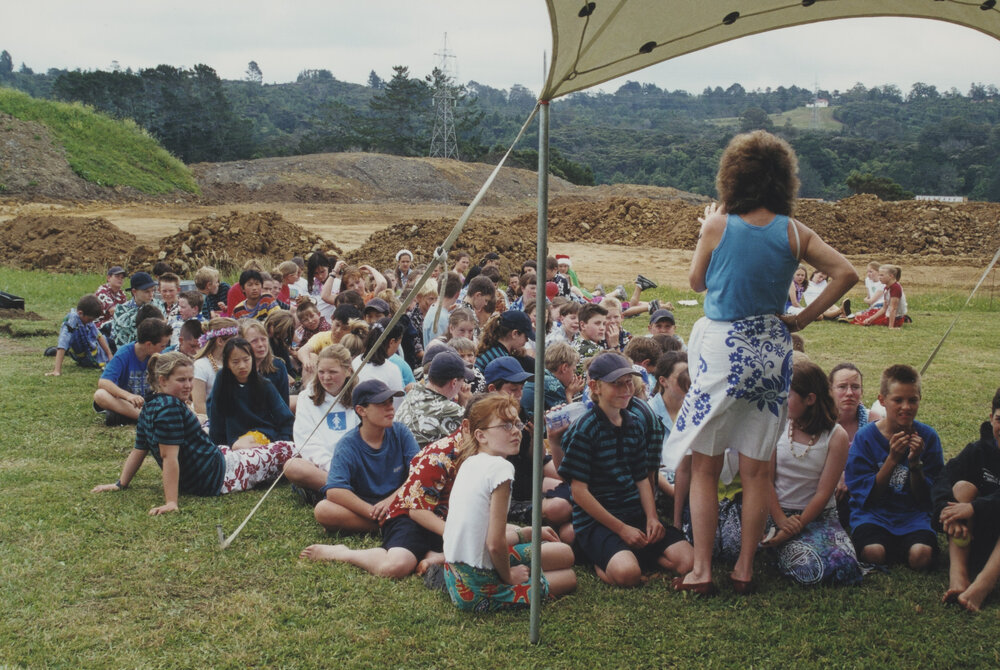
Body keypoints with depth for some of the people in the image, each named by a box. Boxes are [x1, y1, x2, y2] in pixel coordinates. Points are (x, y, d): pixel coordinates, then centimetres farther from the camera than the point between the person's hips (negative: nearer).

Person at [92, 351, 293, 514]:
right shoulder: (170, 406, -24)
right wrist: (171, 502, -29)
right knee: (286, 450, 2)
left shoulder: (150, 408, 3)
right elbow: (169, 456, -28)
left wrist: (121, 484, 17)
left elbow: (138, 450, 9)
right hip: (217, 476, -10)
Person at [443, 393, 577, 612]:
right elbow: (495, 543, -22)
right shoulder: (500, 467, -19)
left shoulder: (469, 463, 8)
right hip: (477, 588, -8)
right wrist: (509, 576, -4)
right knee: (569, 577, 8)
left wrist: (528, 533, 23)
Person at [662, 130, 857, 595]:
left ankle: (701, 570, 7)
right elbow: (845, 273, -4)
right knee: (757, 469, 11)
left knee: (704, 467, 8)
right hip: (772, 351, 3)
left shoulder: (718, 225, -9)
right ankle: (745, 569, 19)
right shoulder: (794, 233, -2)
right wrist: (804, 318, 2)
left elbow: (697, 282, 4)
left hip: (722, 349, -3)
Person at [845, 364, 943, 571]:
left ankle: (904, 547, 2)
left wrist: (915, 463, -16)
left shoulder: (928, 436, 1)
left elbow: (926, 497, 1)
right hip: (873, 514, -1)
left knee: (921, 555, -29)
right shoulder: (865, 437, -3)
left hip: (913, 515, 2)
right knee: (874, 552, -32)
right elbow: (867, 496, -8)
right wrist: (892, 459, -19)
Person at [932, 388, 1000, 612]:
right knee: (963, 486, -20)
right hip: (972, 538, 3)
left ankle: (981, 585, -48)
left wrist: (974, 508, -36)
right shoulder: (978, 451, 4)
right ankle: (958, 574, -34)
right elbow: (943, 482, -12)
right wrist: (947, 511, -31)